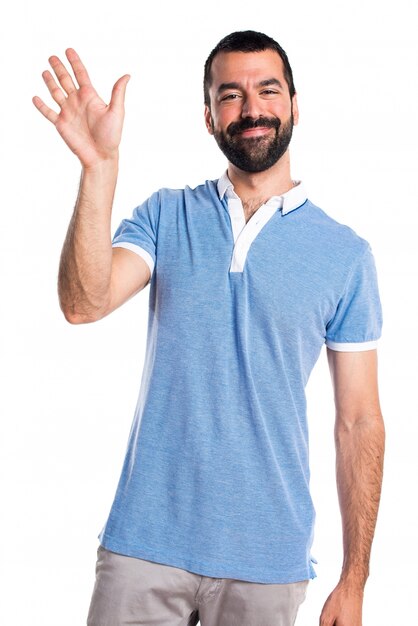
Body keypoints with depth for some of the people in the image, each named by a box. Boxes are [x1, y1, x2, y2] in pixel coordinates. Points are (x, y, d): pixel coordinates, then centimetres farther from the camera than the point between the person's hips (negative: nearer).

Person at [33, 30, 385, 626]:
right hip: (144, 541, 1)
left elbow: (359, 422, 0)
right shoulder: (166, 216, 4)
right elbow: (84, 303, -13)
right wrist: (100, 167, -24)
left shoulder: (346, 253, -1)